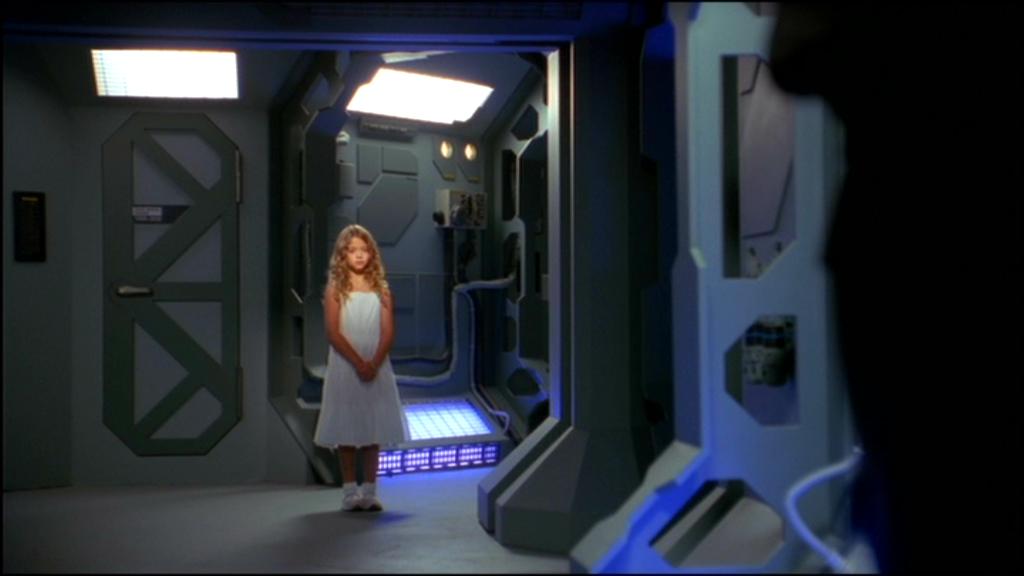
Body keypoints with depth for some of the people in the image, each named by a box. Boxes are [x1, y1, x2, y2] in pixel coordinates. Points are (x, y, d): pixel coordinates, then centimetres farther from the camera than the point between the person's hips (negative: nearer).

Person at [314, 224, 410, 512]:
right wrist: (357, 362, -17)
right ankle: (349, 489, 11)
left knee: (374, 428, 4)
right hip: (344, 367, -2)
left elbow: (388, 332, -1)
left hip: (377, 367, 2)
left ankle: (369, 489, 12)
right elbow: (333, 333, -7)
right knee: (346, 429, 3)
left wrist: (374, 363, -15)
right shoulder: (335, 288, 0)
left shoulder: (381, 289, 5)